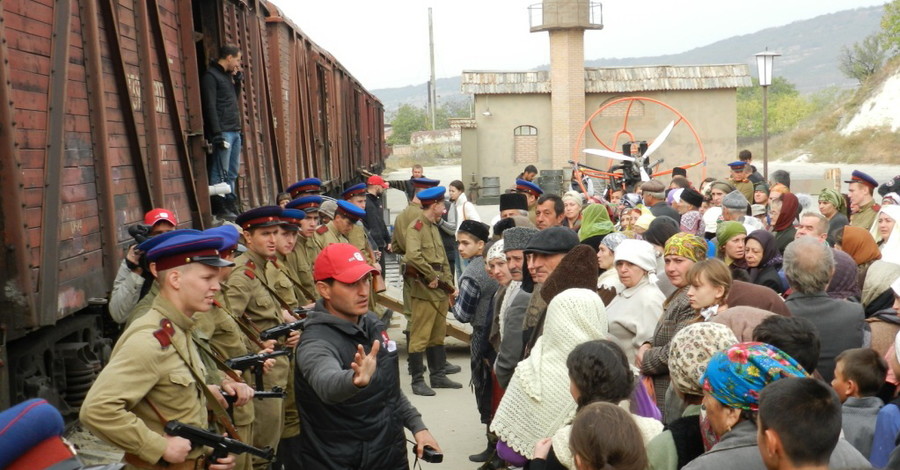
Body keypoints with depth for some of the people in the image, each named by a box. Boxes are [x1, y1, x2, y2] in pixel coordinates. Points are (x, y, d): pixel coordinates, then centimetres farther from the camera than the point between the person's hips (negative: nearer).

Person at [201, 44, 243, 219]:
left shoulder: (227, 75, 20)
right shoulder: (210, 76, -7)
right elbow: (210, 107, -14)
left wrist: (238, 79, 16)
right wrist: (217, 134, -20)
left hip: (234, 131, 9)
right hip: (223, 132, -9)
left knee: (232, 173, 10)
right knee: (220, 173, -8)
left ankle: (230, 205, 14)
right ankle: (219, 208, -7)